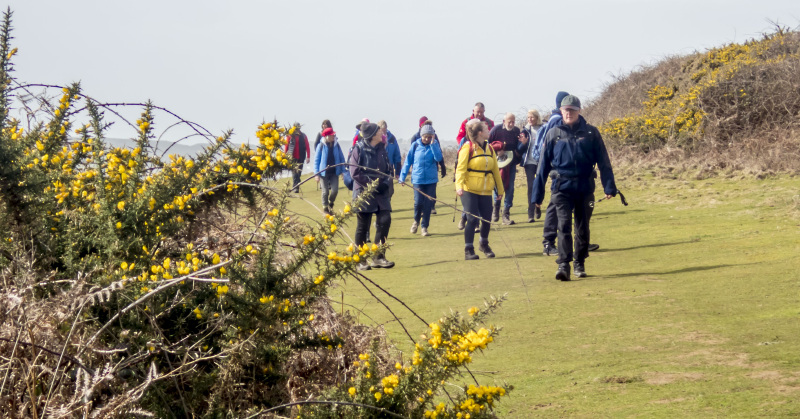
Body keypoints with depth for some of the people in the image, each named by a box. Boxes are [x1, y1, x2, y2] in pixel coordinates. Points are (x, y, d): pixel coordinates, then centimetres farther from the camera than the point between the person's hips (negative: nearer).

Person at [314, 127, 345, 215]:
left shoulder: (336, 145, 0)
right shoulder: (321, 146, -8)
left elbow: (341, 158, 8)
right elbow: (316, 160, -4)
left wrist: (342, 171, 4)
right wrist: (317, 174, -8)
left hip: (334, 172, 2)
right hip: (324, 172, -2)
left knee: (335, 190, -5)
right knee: (325, 191, 3)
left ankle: (330, 203, 25)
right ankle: (325, 208, 20)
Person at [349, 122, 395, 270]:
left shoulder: (381, 148, 8)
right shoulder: (358, 149, -9)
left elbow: (388, 169, 14)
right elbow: (355, 173, -13)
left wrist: (385, 183, -5)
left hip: (381, 192, 5)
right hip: (364, 192, -5)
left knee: (385, 220, -7)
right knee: (363, 226, 2)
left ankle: (378, 257, 5)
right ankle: (360, 261, 13)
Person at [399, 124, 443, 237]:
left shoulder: (434, 145, 1)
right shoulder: (416, 145, 0)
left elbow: (438, 158, -15)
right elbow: (408, 161, 6)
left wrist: (433, 144, -18)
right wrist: (402, 177, 4)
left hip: (431, 179, 1)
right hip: (418, 179, -1)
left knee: (428, 204, 0)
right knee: (418, 202, -8)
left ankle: (424, 227, 13)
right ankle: (416, 221, 22)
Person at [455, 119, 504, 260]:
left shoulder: (489, 148, 10)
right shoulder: (467, 148, -8)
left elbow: (495, 170, 15)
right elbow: (460, 168, -13)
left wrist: (500, 189, 16)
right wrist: (459, 186, -27)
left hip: (485, 191, 5)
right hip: (469, 190, -5)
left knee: (487, 219, 6)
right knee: (472, 219, -10)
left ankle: (484, 245, 31)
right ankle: (468, 250, 0)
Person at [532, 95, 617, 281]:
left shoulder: (590, 133, 2)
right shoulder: (553, 133, 3)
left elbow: (603, 162, 4)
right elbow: (543, 165, 7)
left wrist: (609, 187, -3)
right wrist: (537, 193, 6)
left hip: (584, 187, 1)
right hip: (562, 187, -1)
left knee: (582, 227, 10)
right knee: (564, 225, -11)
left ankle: (580, 264, 24)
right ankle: (563, 265, -15)